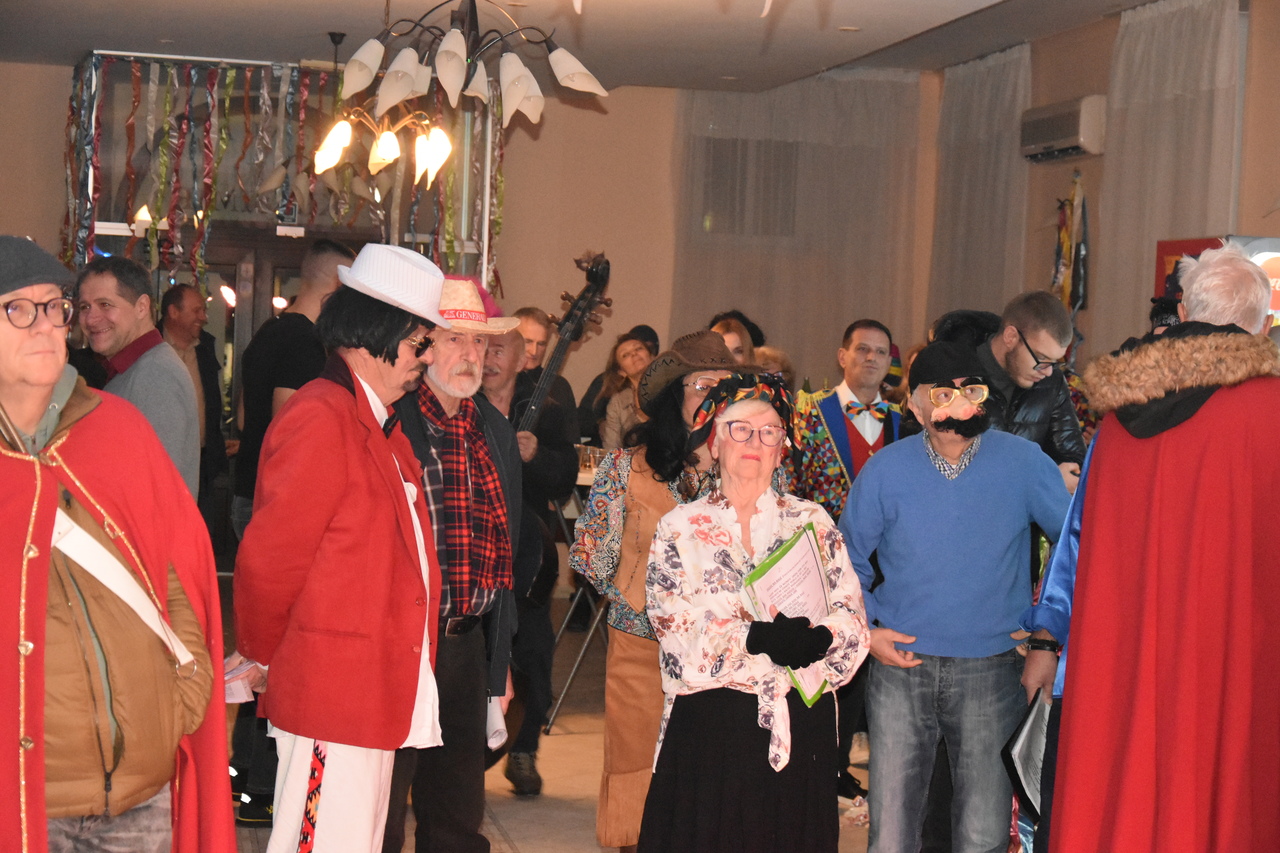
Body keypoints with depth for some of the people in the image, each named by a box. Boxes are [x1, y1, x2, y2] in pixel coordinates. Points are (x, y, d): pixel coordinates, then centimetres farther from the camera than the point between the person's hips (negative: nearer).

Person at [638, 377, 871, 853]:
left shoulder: (812, 523, 8)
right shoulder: (680, 529, 3)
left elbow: (853, 625, 0)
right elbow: (681, 636, -9)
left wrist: (809, 640, -21)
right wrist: (758, 640, -24)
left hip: (801, 724, 2)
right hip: (708, 724, -1)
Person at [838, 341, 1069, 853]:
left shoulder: (1024, 462, -2)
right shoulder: (885, 471, 1)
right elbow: (848, 559, 12)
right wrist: (864, 632, 2)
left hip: (990, 670, -1)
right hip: (901, 664, 1)